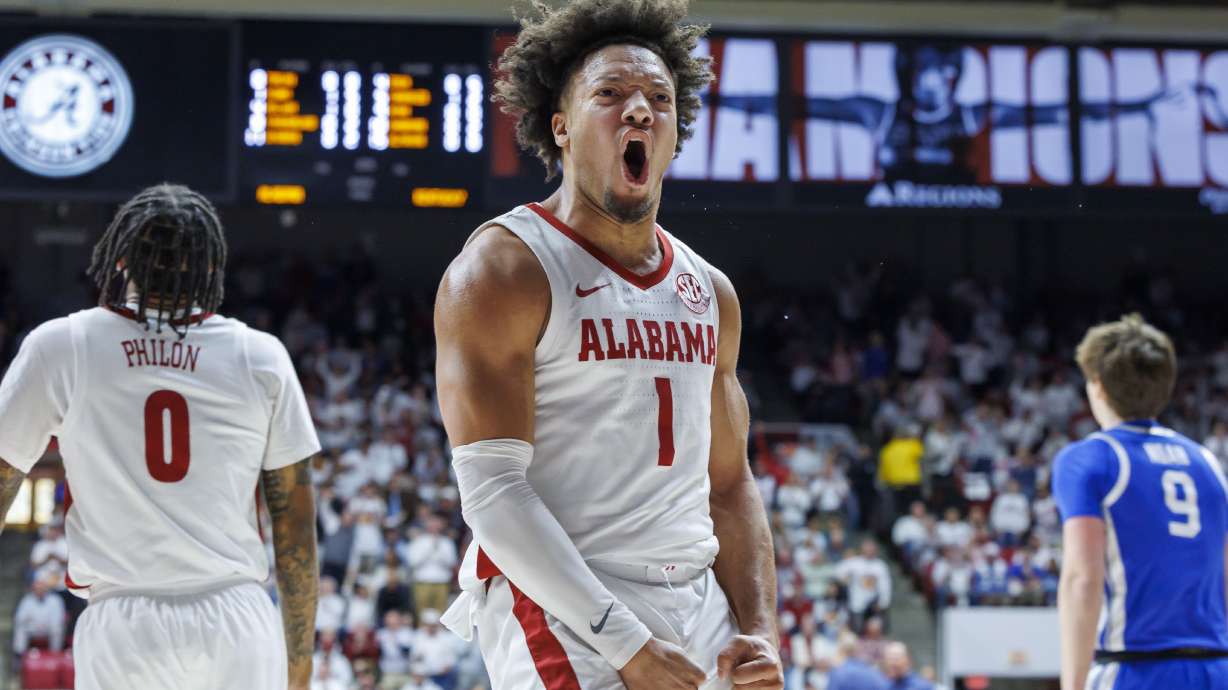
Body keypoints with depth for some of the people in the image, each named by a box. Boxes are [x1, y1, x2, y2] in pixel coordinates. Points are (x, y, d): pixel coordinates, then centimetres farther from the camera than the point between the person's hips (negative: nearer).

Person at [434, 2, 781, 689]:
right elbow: (492, 491, -14)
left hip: (701, 609, 6)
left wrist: (761, 632, 1)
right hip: (564, 619, -6)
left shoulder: (711, 292, 13)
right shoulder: (503, 269, -7)